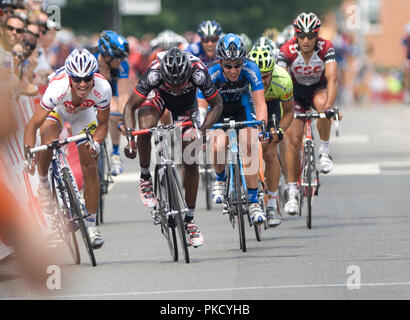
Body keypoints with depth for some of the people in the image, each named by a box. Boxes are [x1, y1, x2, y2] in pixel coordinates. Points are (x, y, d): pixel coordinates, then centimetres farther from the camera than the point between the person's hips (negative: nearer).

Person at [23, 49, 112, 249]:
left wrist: (96, 144, -38)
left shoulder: (102, 89, -36)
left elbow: (102, 124, -19)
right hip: (57, 109, -2)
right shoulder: (58, 88, -42)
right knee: (49, 143, -31)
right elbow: (33, 125, -36)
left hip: (83, 113, 2)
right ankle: (43, 183, 1)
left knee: (90, 167, -7)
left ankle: (91, 225, 5)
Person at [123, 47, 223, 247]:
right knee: (145, 128, -34)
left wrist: (203, 129, -39)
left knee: (190, 162, -5)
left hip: (186, 102, 1)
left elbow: (216, 105, -24)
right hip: (158, 95, -1)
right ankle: (145, 177, -9)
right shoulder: (154, 73, -40)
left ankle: (189, 219, 8)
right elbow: (130, 106, -30)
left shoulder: (198, 73, -39)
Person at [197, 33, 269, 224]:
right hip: (218, 107, 0)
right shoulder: (212, 75, -33)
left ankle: (253, 201, -11)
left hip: (242, 106, 1)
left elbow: (260, 104, -31)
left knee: (249, 146, -19)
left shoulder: (250, 70, -31)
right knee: (218, 148, -24)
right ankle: (220, 180, 9)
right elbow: (201, 109, -33)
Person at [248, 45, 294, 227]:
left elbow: (288, 112, -16)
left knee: (270, 152, -13)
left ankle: (272, 206, -5)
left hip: (271, 104, 0)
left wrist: (280, 131, -33)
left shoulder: (282, 80, -34)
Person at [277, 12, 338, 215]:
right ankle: (292, 192, -2)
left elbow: (332, 79, -37)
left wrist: (329, 106, -51)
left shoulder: (325, 48, -27)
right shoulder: (287, 51, -27)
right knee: (293, 140, -11)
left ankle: (324, 151, -17)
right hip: (296, 92, 0)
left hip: (319, 88, 0)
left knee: (322, 104, -37)